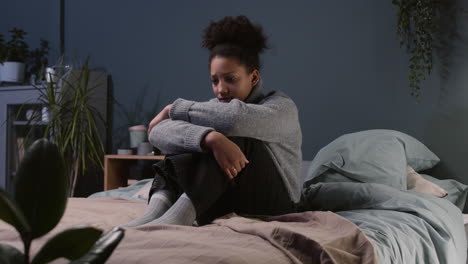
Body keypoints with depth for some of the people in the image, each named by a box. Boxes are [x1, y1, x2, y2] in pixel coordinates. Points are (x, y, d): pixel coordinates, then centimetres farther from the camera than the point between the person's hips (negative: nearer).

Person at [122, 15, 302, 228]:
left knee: (234, 136, -28)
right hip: (223, 204, 4)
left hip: (271, 203, -3)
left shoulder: (282, 106, -5)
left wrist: (175, 109, -16)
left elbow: (236, 117, -30)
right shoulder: (215, 108, 6)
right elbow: (158, 133, -17)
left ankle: (177, 216, -46)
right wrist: (211, 138, -37)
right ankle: (156, 209, -42)